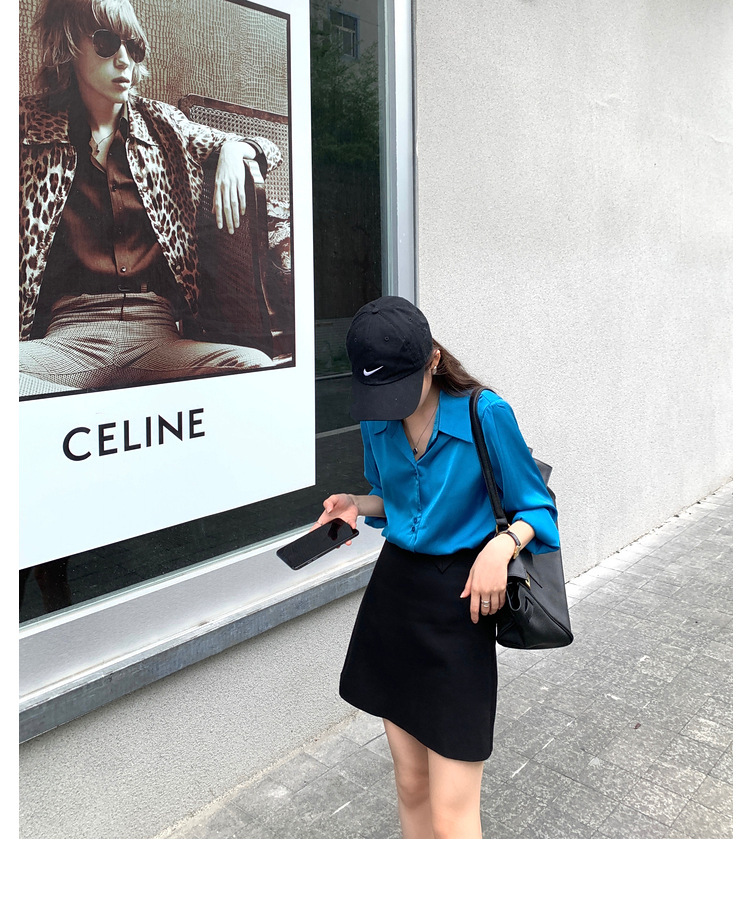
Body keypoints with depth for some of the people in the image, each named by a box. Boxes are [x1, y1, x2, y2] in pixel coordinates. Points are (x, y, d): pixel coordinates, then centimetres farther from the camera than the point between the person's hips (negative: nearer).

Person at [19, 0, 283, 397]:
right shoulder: (30, 127, 13)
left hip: (158, 336, 2)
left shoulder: (162, 124, 19)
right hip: (67, 334, -2)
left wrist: (233, 149, 3)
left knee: (255, 364, -30)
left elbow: (266, 149, 26)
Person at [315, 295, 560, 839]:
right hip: (394, 591, 5)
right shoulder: (377, 422, 2)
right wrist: (359, 505, -3)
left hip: (458, 603, -5)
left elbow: (537, 508, -4)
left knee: (451, 813, -2)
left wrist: (502, 544, -24)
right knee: (410, 782, 17)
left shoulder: (485, 416, -14)